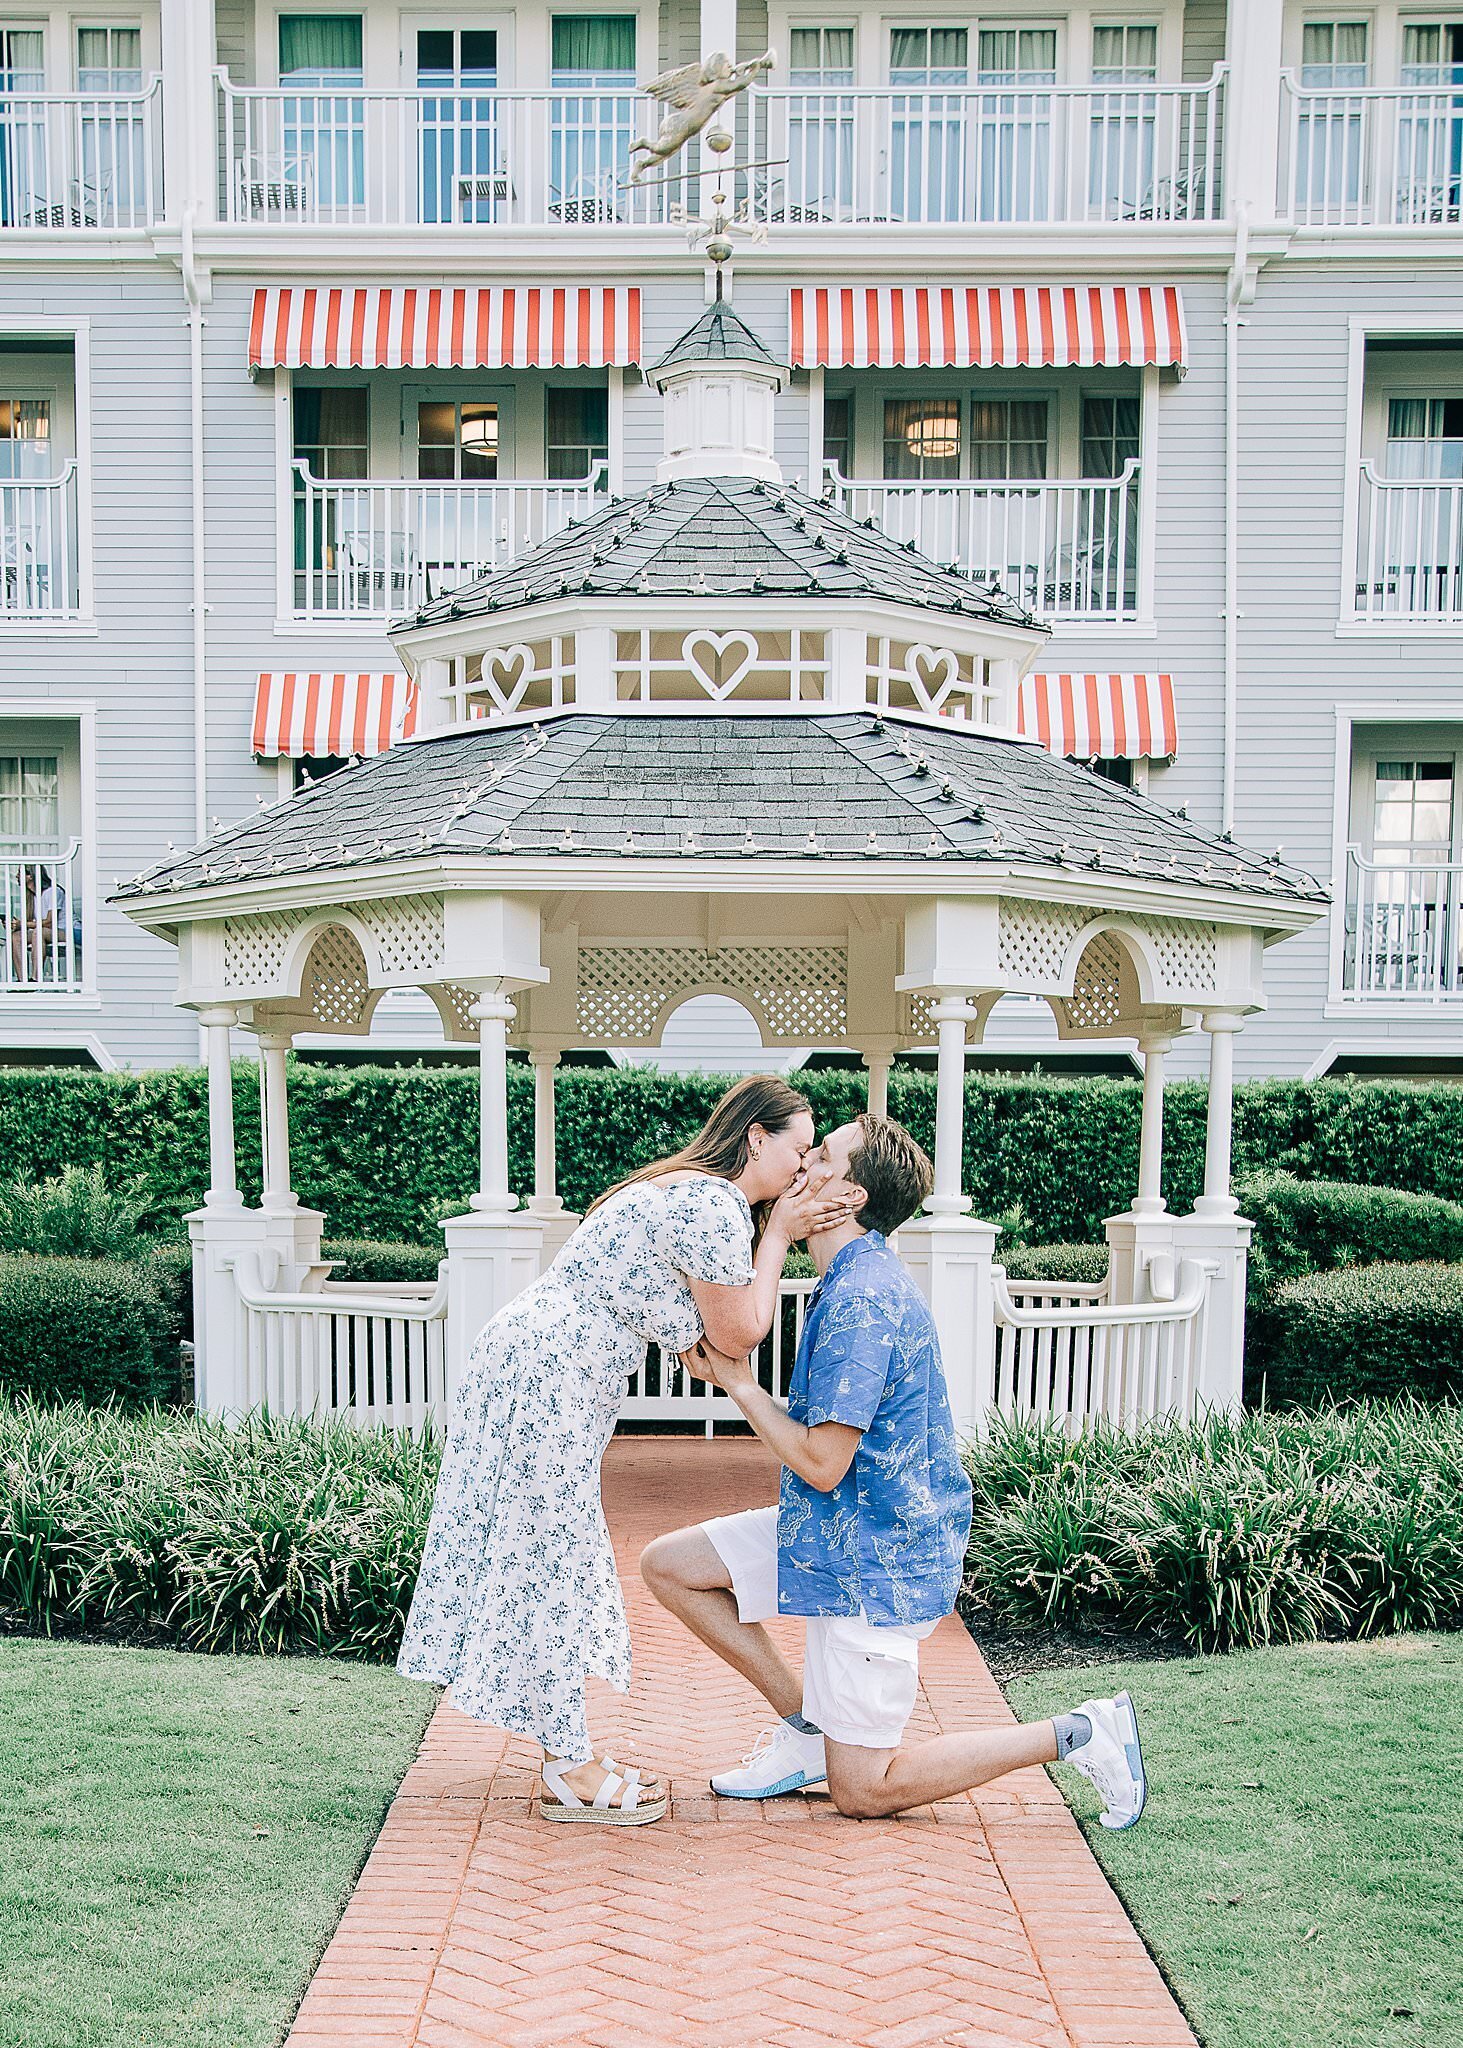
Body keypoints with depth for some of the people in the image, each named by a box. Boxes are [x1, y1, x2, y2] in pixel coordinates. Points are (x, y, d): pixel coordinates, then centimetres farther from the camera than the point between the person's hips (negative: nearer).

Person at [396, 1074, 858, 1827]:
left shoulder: (687, 1192, 16)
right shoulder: (713, 1204, -16)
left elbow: (714, 1328, 11)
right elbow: (740, 1333, -8)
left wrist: (783, 1232, 5)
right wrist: (776, 1235, -1)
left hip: (530, 1363, 11)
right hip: (546, 1378, -11)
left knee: (547, 1562, 14)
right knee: (553, 1565, -3)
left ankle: (567, 1755, 23)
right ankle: (572, 1774, 6)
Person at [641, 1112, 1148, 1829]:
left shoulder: (861, 1299, -25)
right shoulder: (860, 1279, 7)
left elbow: (821, 1464, -25)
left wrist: (738, 1381, -14)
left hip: (875, 1556, -10)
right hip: (832, 1529, 10)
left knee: (860, 1791, -1)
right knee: (667, 1565, 9)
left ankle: (1081, 1732, 4)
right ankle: (805, 1722, 14)